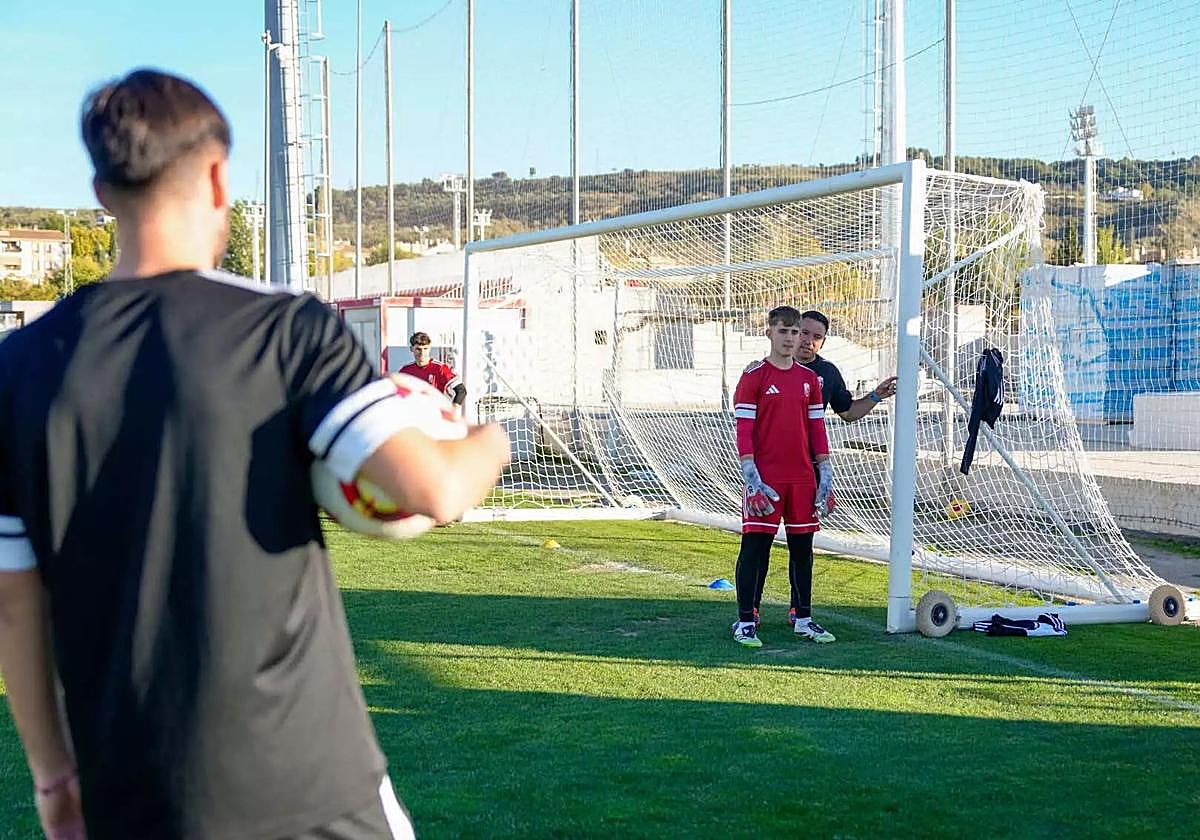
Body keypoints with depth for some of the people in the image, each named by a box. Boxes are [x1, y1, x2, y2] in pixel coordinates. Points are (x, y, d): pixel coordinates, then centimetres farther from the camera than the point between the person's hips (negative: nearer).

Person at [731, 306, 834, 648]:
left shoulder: (809, 379, 11)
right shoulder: (754, 376, -3)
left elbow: (817, 428, 14)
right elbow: (743, 430, -7)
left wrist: (825, 474, 9)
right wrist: (751, 478, -14)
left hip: (802, 478, 5)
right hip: (765, 478, -5)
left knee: (802, 547, 9)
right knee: (755, 546, -4)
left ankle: (803, 619, 19)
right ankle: (746, 621, 3)